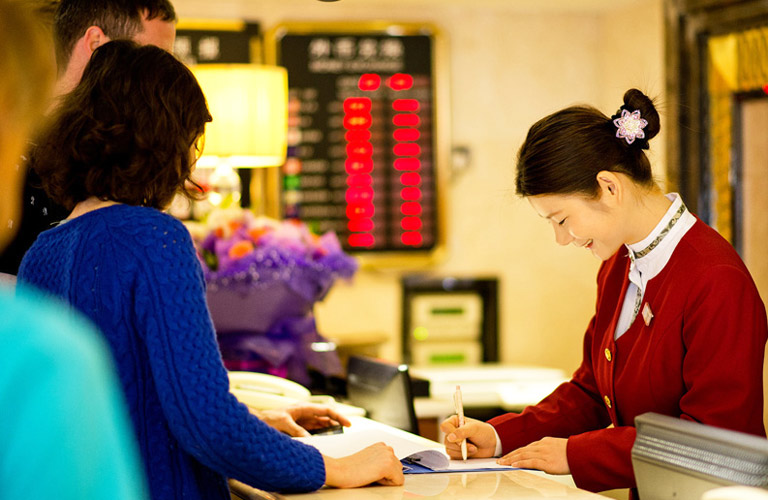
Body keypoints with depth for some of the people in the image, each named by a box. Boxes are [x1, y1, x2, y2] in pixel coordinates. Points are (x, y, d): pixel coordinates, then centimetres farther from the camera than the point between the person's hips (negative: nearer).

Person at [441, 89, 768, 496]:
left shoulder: (717, 282, -16)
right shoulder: (618, 269, 13)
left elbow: (711, 439, -17)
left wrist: (576, 453, -14)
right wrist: (499, 436, 4)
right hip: (638, 492, 8)